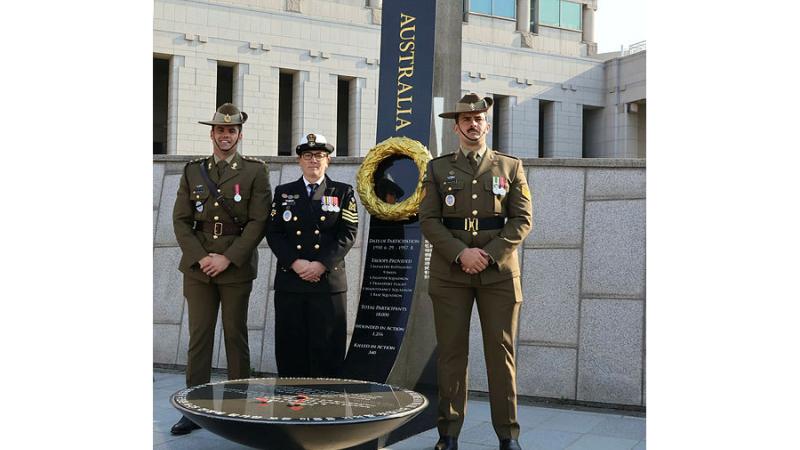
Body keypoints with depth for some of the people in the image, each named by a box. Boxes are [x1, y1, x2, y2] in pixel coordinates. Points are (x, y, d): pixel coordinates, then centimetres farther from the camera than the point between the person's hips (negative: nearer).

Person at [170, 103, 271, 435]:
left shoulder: (255, 171, 1)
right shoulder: (193, 171, 10)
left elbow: (258, 221, -6)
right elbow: (180, 220, 6)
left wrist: (228, 259, -13)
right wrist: (200, 258, -7)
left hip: (236, 267, -2)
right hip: (198, 266, 3)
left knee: (235, 335, 4)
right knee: (198, 336, 3)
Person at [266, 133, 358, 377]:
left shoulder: (343, 193, 9)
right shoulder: (283, 192, 14)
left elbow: (348, 234, -1)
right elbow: (274, 233, 5)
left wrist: (322, 264, -12)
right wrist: (295, 263, -10)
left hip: (329, 282, -1)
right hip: (289, 282, 2)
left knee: (327, 348, -2)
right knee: (291, 350, 3)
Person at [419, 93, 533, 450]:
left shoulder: (510, 166, 10)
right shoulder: (437, 168, 10)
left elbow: (522, 219, 4)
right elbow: (428, 220, 2)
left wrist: (490, 254, -9)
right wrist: (461, 253, -12)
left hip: (499, 271, 0)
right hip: (449, 271, 0)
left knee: (501, 351, 1)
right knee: (451, 351, 2)